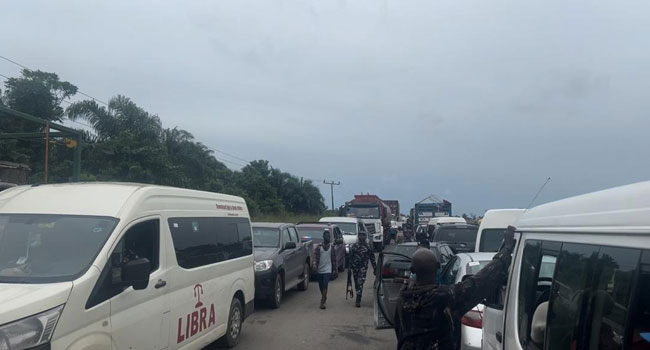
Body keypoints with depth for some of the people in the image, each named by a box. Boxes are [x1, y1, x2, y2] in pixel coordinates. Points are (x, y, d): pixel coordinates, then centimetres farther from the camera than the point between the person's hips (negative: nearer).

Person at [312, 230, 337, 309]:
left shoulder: (332, 247, 5)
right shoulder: (318, 247, 1)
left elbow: (334, 258, 9)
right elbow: (315, 256, -8)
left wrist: (334, 269, 9)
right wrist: (314, 264, -24)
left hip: (328, 270, -1)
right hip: (319, 270, 1)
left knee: (325, 285, -15)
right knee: (321, 286, 13)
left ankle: (322, 302, -16)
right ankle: (324, 297, 38)